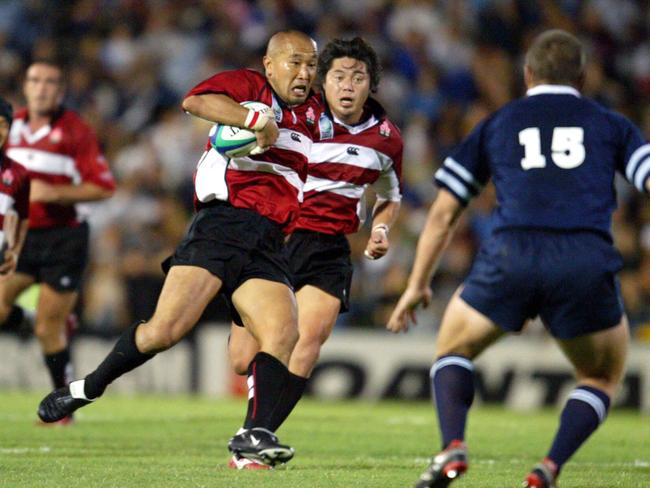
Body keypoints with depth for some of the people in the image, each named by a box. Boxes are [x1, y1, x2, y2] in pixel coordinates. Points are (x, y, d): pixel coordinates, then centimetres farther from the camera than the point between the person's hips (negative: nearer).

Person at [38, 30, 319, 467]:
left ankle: (255, 434, -20)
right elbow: (195, 102, -18)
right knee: (166, 329, -13)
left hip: (267, 246, 6)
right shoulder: (246, 85, 3)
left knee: (284, 333, -17)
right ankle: (85, 390, 7)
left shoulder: (307, 118, 24)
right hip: (221, 224, -6)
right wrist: (257, 120, -26)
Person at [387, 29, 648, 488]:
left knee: (454, 351, 26)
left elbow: (444, 213, 24)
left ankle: (452, 447, -1)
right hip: (587, 261, 0)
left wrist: (418, 285, 33)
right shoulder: (611, 124, 23)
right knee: (603, 377, 24)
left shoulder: (496, 125, 25)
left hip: (511, 256, 1)